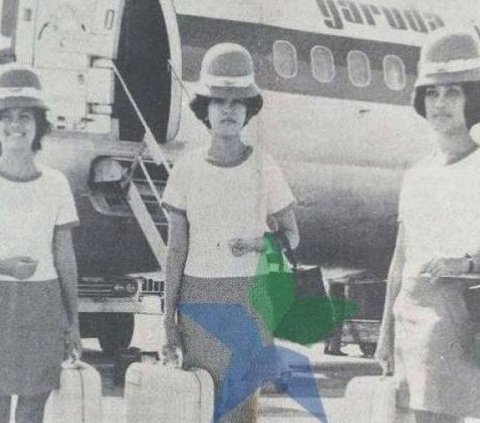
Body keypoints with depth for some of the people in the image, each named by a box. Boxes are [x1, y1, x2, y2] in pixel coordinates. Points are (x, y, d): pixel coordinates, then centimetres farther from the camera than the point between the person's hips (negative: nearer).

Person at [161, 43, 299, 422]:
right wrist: (169, 318, 0)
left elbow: (291, 237, 4)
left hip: (249, 297, -1)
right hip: (199, 296, 1)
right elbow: (176, 250, 2)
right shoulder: (187, 169, 0)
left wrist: (257, 243, -17)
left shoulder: (264, 167, -3)